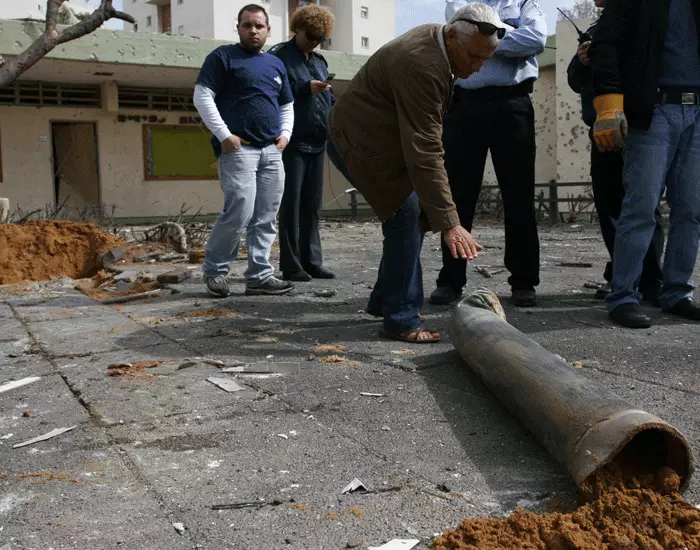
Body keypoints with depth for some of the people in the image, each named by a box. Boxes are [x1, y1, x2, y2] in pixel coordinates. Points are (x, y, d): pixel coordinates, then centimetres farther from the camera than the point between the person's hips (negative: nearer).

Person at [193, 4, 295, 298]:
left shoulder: (276, 64, 22)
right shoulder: (223, 57, 3)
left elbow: (287, 106, 29)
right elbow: (202, 97, -5)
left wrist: (285, 134, 10)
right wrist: (224, 135, -13)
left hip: (272, 152, 6)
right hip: (238, 149, -6)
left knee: (265, 218, 3)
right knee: (239, 213, -14)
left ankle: (260, 276, 8)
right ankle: (214, 270, 4)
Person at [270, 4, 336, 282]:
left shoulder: (319, 61, 18)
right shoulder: (279, 56, -2)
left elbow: (328, 98, 23)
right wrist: (305, 88, -18)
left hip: (317, 142, 7)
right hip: (292, 142, -7)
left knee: (312, 204, 9)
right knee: (291, 204, -5)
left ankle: (312, 261, 15)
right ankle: (291, 265, 0)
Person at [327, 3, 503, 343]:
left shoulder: (434, 41, 0)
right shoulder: (421, 67, -31)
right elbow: (425, 154, -35)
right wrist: (448, 223, -36)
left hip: (381, 137, 10)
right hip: (359, 141, -10)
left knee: (410, 217, 10)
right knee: (407, 216, -15)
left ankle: (384, 301, 22)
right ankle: (401, 320, -9)